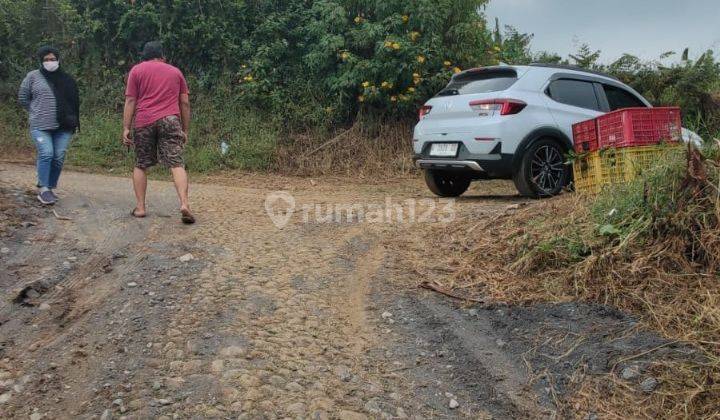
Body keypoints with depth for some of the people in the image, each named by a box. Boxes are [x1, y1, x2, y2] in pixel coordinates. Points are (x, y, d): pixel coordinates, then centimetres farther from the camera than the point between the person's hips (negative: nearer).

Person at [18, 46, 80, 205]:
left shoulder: (67, 79, 10)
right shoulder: (33, 76, 5)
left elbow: (74, 102, 14)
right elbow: (23, 98, 11)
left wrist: (73, 121, 8)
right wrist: (36, 112, 5)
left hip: (63, 126, 2)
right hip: (41, 126, -2)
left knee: (59, 157, 1)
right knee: (46, 154, -12)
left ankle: (51, 187, 14)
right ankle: (43, 190, -5)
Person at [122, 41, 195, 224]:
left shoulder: (137, 70, 13)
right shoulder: (175, 71, 18)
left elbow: (130, 101, 3)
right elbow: (185, 103, 14)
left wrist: (126, 128, 2)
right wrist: (185, 130, 18)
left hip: (144, 122, 0)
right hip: (170, 120, 0)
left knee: (141, 165, 12)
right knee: (176, 163, -7)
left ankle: (140, 207, 10)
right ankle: (184, 203, -24)